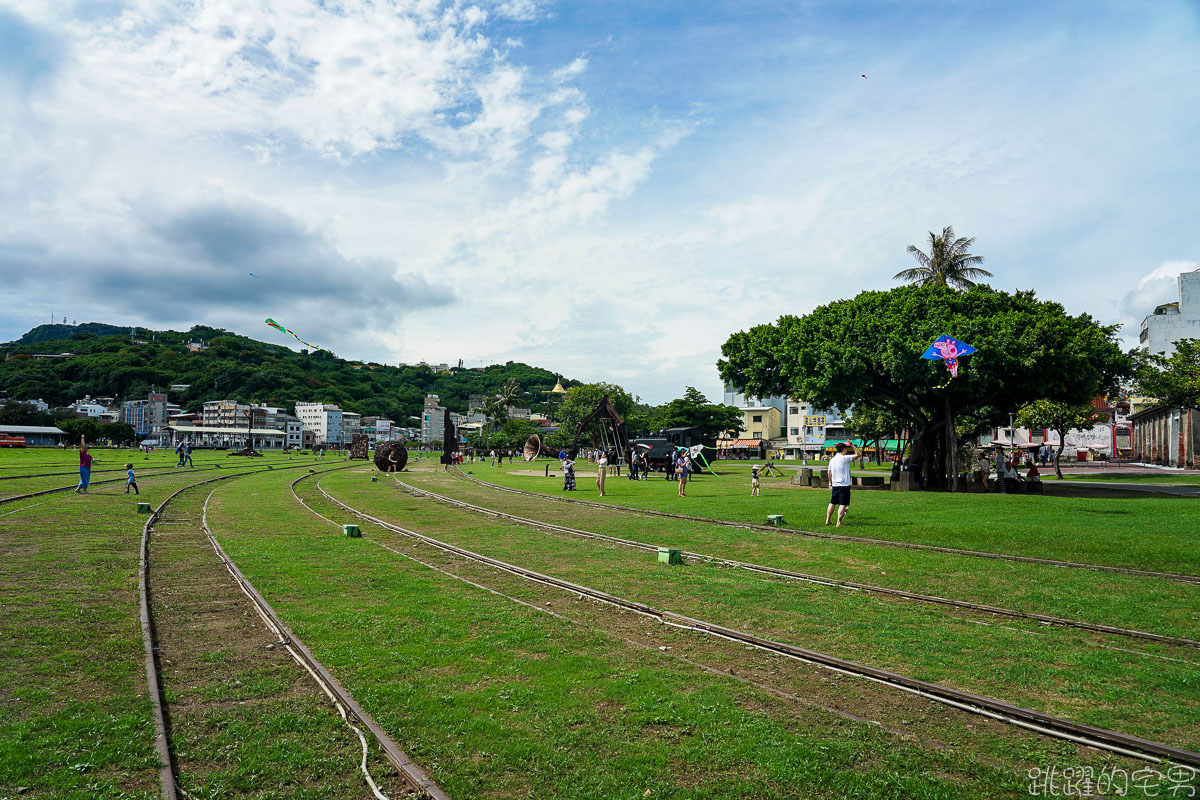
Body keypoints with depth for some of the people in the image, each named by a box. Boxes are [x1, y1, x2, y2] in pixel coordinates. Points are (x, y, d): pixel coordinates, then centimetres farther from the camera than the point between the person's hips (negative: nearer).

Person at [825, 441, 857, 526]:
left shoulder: (832, 460, 8)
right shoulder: (844, 458, -12)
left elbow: (829, 473, 15)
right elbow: (858, 454, -10)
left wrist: (830, 483, 26)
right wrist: (852, 445, -4)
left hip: (835, 485, 7)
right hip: (844, 485, -6)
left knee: (832, 503, 16)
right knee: (843, 504, -4)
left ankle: (827, 520, 20)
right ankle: (839, 522, -9)